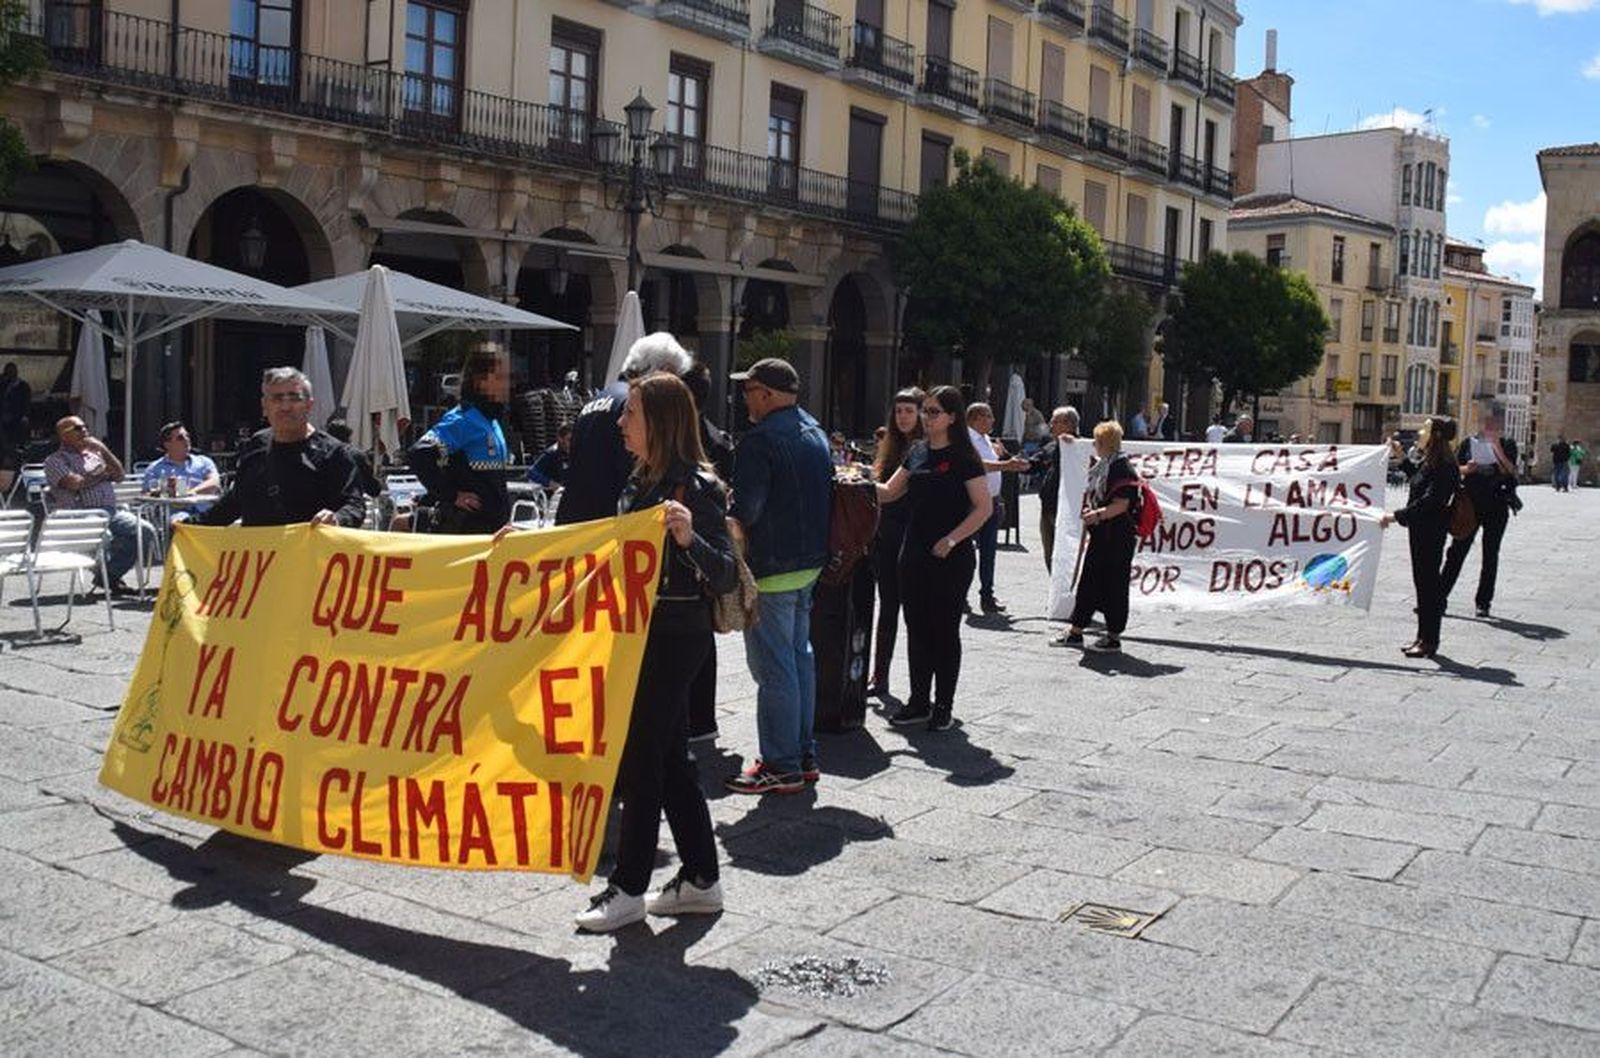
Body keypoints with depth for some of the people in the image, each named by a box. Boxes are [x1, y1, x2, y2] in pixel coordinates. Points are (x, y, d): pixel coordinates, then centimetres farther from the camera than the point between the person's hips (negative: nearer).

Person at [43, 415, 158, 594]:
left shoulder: (93, 454, 25)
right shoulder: (55, 460, 6)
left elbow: (119, 475, 16)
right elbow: (74, 484, -11)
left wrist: (103, 450, 6)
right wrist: (102, 474, 4)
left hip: (111, 512, 6)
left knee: (146, 531, -17)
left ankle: (110, 574, -6)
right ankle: (103, 575, -9)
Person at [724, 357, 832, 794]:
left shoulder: (760, 440, -17)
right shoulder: (814, 432, 12)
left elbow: (744, 510, -23)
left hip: (771, 568, -9)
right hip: (811, 561, 10)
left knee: (773, 667, -3)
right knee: (800, 656, 16)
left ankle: (782, 766, 3)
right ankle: (804, 754, 24)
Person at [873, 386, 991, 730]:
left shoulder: (963, 458, -9)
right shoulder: (917, 452, 10)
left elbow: (984, 508, -11)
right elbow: (889, 492, 15)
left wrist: (951, 540, -18)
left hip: (951, 559, -6)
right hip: (914, 555, 6)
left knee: (944, 630, 3)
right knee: (917, 628, 11)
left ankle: (944, 706, 14)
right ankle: (919, 701, 22)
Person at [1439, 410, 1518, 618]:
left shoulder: (1507, 445, 2)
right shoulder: (1469, 443, 6)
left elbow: (1511, 471, -12)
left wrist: (1497, 448, -18)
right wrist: (1466, 469, -14)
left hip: (1496, 508, 0)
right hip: (1470, 505, 1)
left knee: (1490, 556, 6)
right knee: (1456, 552, -2)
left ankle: (1484, 602, 14)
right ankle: (1440, 597, -1)